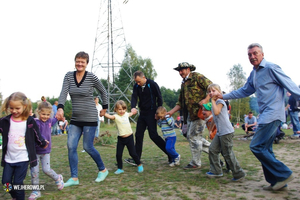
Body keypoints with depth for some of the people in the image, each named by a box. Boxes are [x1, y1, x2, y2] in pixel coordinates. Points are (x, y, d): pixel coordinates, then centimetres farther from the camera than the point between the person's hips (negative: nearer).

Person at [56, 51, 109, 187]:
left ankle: (103, 170, 23)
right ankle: (74, 178, 10)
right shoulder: (69, 76, 3)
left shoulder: (92, 77, -7)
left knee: (88, 147, 0)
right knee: (71, 146, -2)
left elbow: (103, 92, 7)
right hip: (75, 119, 5)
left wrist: (104, 108, 11)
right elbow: (64, 92, -10)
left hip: (90, 118, -5)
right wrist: (60, 108, -26)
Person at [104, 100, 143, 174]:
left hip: (129, 137, 2)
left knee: (133, 153, 6)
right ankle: (120, 168, 19)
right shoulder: (116, 116, -9)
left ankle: (139, 165, 27)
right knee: (118, 154, 0)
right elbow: (109, 116, -32)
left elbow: (131, 113, 32)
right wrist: (103, 113, -47)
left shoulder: (126, 114, 5)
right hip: (121, 138, -1)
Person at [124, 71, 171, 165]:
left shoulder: (152, 84, -11)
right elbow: (134, 97, -9)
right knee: (138, 135, 5)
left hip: (151, 113, -6)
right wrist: (133, 107, -29)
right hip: (142, 113, 6)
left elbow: (159, 98, -7)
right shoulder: (136, 86, 4)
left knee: (153, 135, -6)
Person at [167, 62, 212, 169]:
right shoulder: (183, 84, 19)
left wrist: (206, 99, -23)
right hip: (190, 114, 9)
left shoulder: (197, 77, -5)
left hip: (199, 111, -9)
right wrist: (171, 112, 10)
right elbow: (180, 103, 20)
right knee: (189, 135, 11)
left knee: (193, 136, -5)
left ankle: (195, 163, 7)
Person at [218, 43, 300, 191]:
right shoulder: (253, 74, 16)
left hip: (272, 114, -9)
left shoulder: (271, 68, -9)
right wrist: (224, 96, 24)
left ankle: (284, 174, 1)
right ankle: (276, 181, 19)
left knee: (256, 146, -11)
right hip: (265, 115, 9)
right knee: (265, 149, 10)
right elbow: (244, 91, 26)